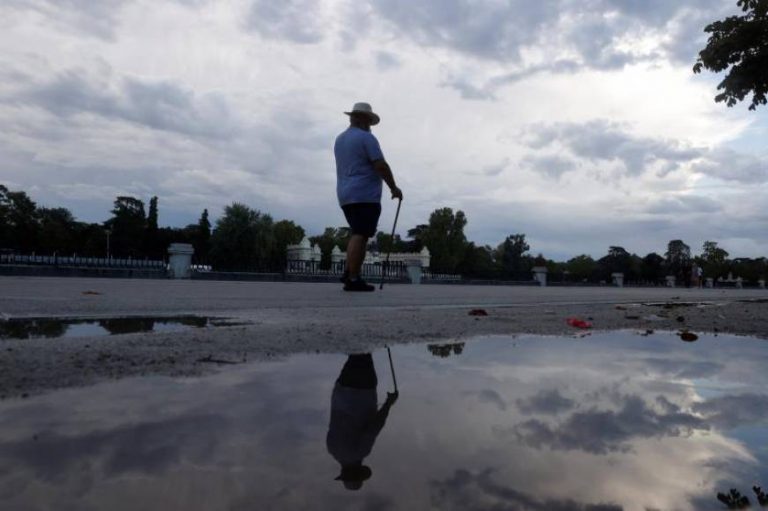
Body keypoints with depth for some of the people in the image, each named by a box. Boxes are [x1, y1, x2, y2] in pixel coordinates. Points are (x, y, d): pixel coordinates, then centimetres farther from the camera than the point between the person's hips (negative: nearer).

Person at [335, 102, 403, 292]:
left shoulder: (340, 139, 18)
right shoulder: (366, 138, -8)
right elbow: (381, 166, -14)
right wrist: (394, 188, -5)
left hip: (345, 196, 9)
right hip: (365, 196, -9)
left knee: (357, 234, 16)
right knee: (360, 236, -9)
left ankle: (349, 273, 10)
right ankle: (353, 279, -10)